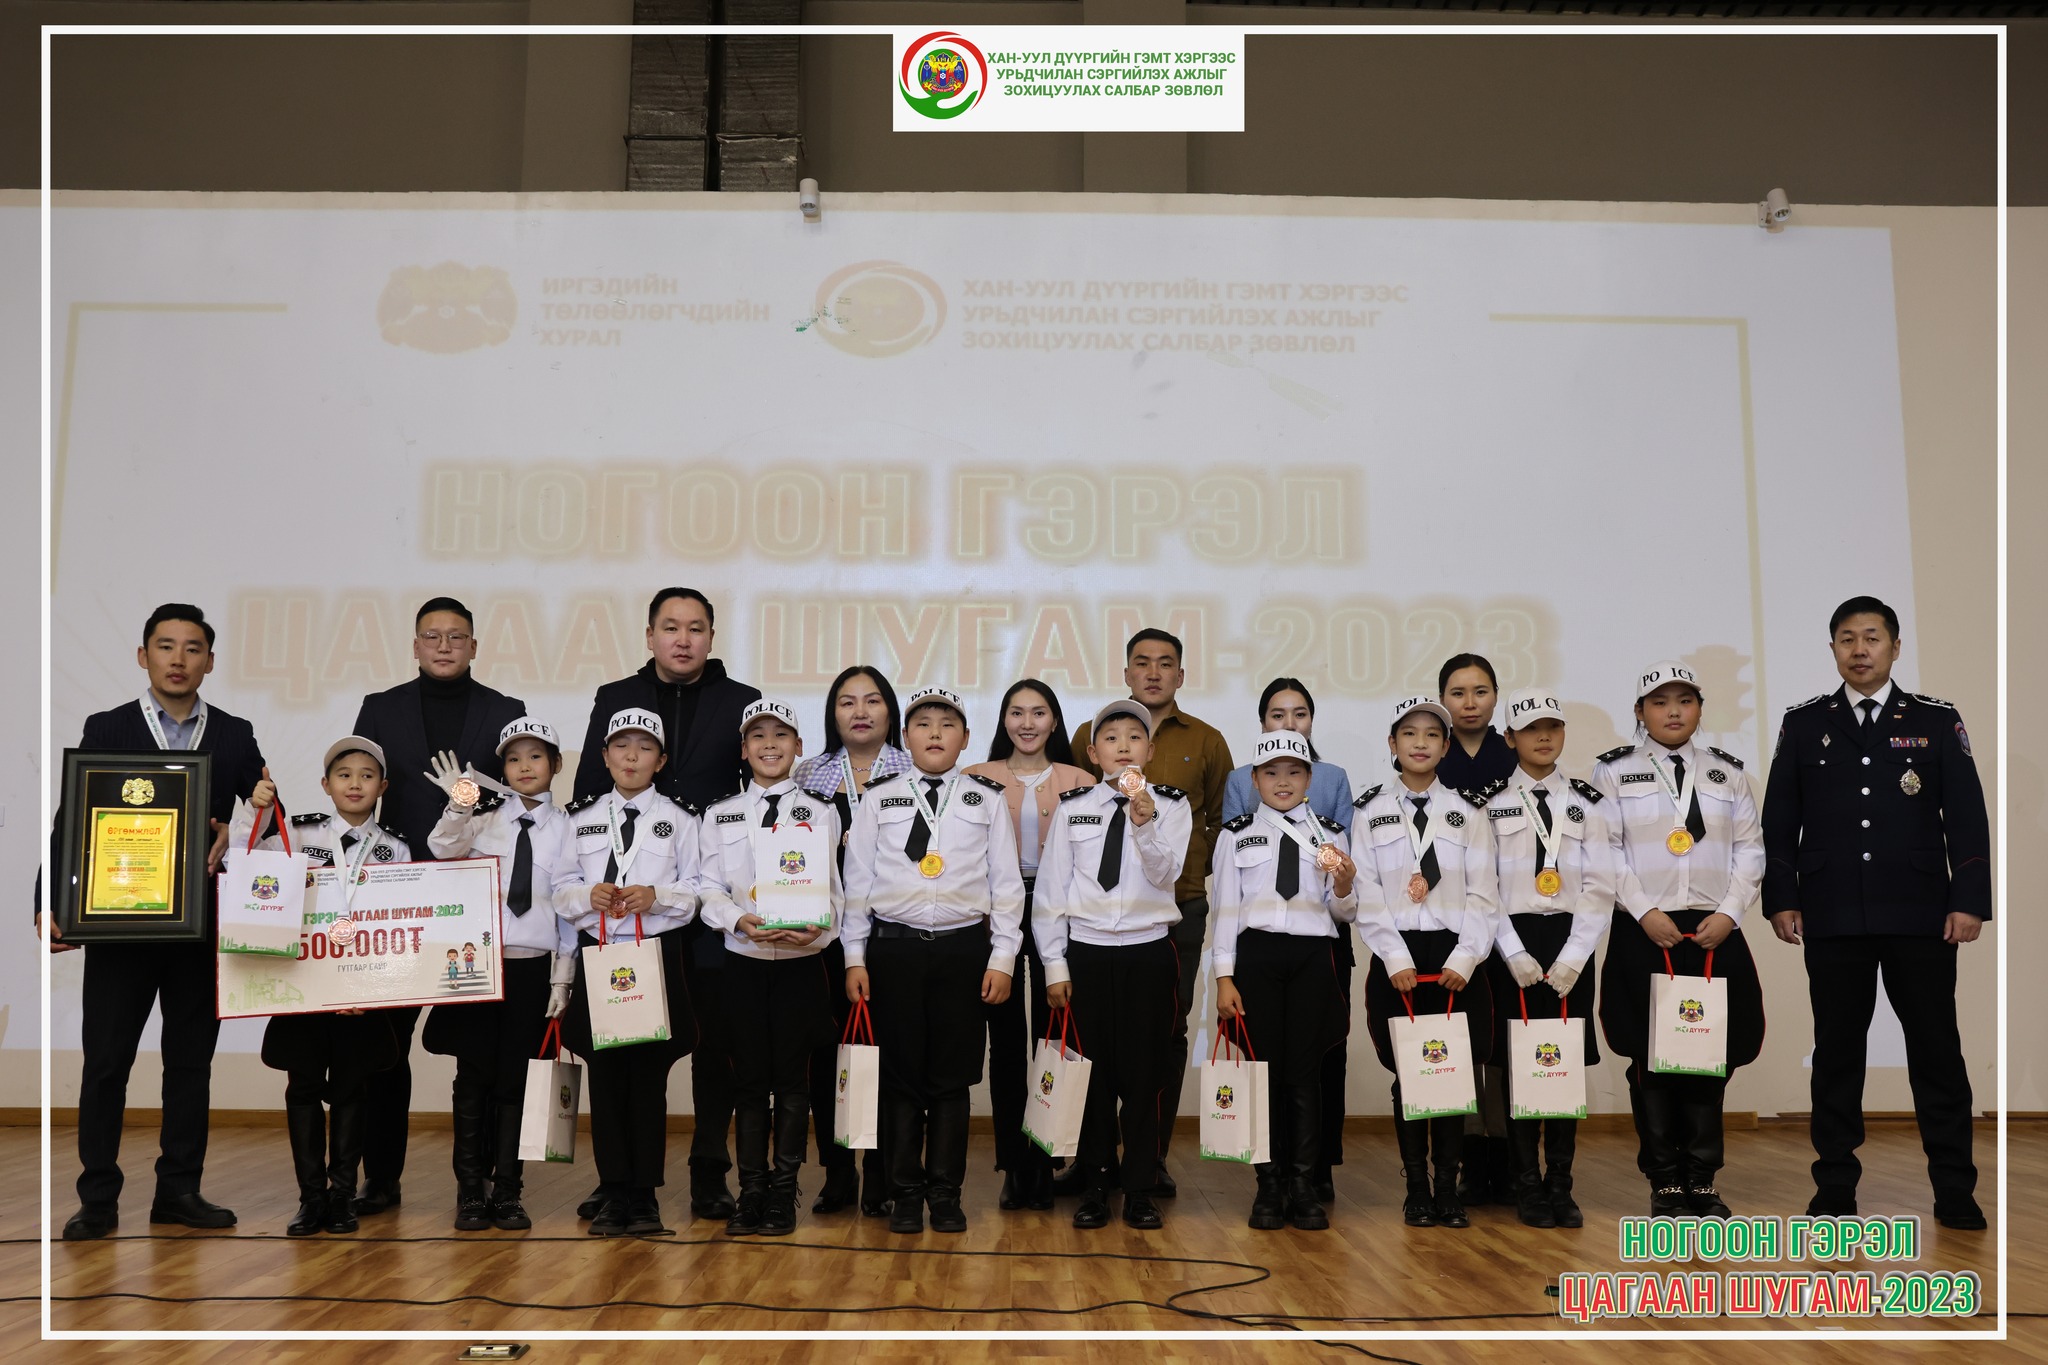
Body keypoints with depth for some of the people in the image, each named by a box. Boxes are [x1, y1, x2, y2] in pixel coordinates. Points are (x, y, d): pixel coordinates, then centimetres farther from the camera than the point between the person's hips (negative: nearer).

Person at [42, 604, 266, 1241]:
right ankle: (98, 1199, 12)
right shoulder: (105, 730, 3)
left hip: (201, 923, 2)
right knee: (105, 1061, 2)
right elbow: (72, 821, -1)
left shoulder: (234, 735, 7)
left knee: (192, 1059, 8)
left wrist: (235, 836, -14)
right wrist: (50, 906, -10)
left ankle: (179, 1190, 19)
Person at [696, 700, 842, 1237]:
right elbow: (709, 887, 4)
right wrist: (740, 920, -17)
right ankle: (751, 1192, 13)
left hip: (802, 960, -1)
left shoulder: (818, 810, 6)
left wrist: (815, 927, -22)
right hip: (743, 961, 1)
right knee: (749, 1079, 4)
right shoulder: (720, 814, 10)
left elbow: (827, 883, -2)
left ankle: (783, 1193, 12)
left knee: (792, 1078, 3)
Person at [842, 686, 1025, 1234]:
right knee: (900, 1074, 4)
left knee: (952, 1076, 5)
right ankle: (905, 1193, 15)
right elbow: (858, 879, 7)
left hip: (964, 947, 0)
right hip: (894, 946, 0)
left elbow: (1006, 882, 5)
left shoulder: (988, 799, 6)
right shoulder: (879, 799, 6)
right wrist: (855, 957, 2)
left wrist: (1002, 958, -1)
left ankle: (946, 1192, 16)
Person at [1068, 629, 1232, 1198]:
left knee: (1168, 1033, 5)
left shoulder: (1206, 742, 8)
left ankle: (1154, 1158, 16)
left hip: (1180, 910, 1)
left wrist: (1197, 866, 6)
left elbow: (1224, 820, 17)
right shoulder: (1089, 737, 7)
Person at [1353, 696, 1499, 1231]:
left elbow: (1483, 894, 1)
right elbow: (1368, 896, 0)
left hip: (1457, 959, 0)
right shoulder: (1370, 812, 5)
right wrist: (1397, 958, -9)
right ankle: (1416, 1187, 12)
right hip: (1397, 961, 0)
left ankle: (1448, 1187, 11)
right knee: (1408, 1075, 3)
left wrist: (1464, 958, -10)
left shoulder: (1468, 812, 7)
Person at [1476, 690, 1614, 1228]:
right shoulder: (1490, 803, 3)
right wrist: (1514, 952, -11)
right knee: (1518, 1064, 0)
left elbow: (1599, 886, 2)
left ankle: (1561, 1185, 12)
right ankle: (1528, 1184, 10)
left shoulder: (1588, 802, 7)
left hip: (1570, 945, 1)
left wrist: (1572, 956, -7)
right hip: (1512, 944, -1)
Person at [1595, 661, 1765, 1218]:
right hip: (1643, 934, -2)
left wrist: (1727, 913, -5)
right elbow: (1605, 852, -3)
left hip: (1716, 934, 2)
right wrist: (1645, 912, -12)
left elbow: (1750, 849, 8)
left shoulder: (1727, 771, 11)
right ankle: (1665, 1182, 12)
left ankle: (1703, 1180, 16)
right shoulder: (1613, 771, 2)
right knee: (1650, 1058, 1)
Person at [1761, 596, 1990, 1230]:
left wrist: (1969, 901, -5)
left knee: (1936, 1048, 3)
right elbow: (1779, 820, 7)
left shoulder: (1937, 722, 5)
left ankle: (1954, 1189, 14)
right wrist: (1781, 899, 1)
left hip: (1920, 916, -1)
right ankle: (1835, 1186, 16)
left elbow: (1967, 818, 2)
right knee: (1836, 1050, 6)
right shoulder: (1803, 725, 7)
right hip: (1833, 918, 1)